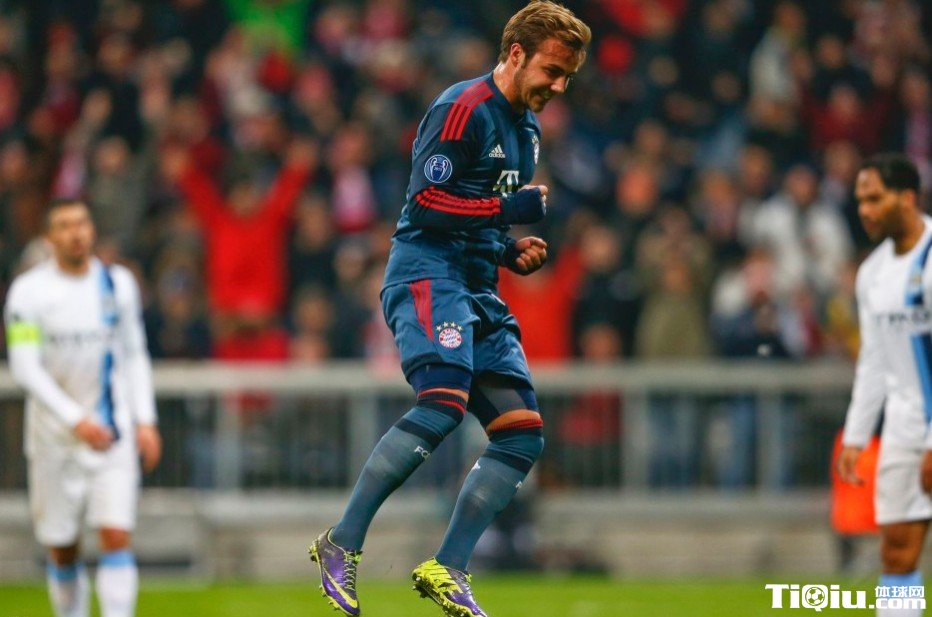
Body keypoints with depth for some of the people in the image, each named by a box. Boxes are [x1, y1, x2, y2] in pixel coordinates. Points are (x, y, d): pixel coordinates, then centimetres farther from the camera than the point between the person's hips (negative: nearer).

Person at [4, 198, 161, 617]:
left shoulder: (118, 283, 6)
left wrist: (145, 421, 6)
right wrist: (76, 420, -20)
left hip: (113, 437, 1)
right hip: (55, 439, -1)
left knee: (116, 536, -12)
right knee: (62, 551, 5)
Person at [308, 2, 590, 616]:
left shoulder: (527, 128, 20)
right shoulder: (464, 107, -9)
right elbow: (427, 201, -15)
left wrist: (514, 252, 11)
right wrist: (510, 209, -16)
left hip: (478, 289, 10)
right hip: (428, 271, -10)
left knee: (522, 434, 0)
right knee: (444, 403, -29)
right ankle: (341, 544, -21)